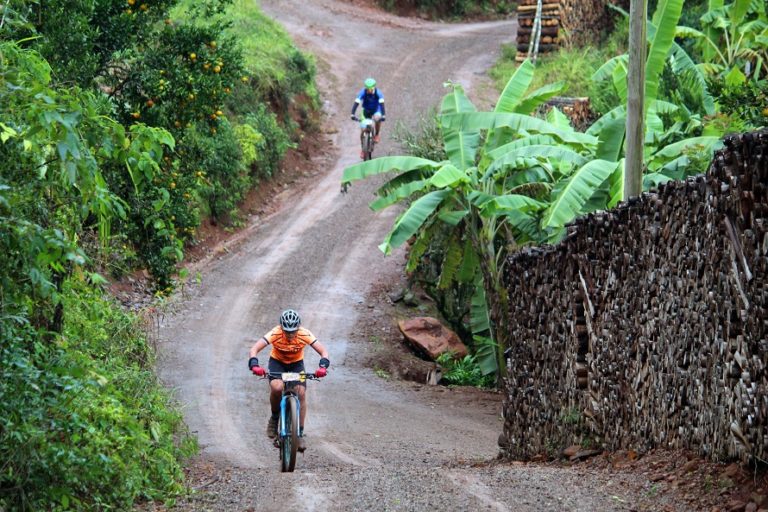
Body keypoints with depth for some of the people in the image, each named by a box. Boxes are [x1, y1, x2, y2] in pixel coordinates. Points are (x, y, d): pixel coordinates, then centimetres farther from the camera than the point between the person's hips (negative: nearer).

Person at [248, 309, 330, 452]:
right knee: (277, 387, -31)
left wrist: (323, 366, -46)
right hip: (277, 362, -2)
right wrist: (254, 365, -54)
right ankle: (274, 418, -4)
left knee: (301, 393, -16)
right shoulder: (275, 334, -31)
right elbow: (254, 349, -36)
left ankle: (300, 434, -4)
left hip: (296, 364, 2)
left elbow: (323, 351, -27)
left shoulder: (305, 335, -28)